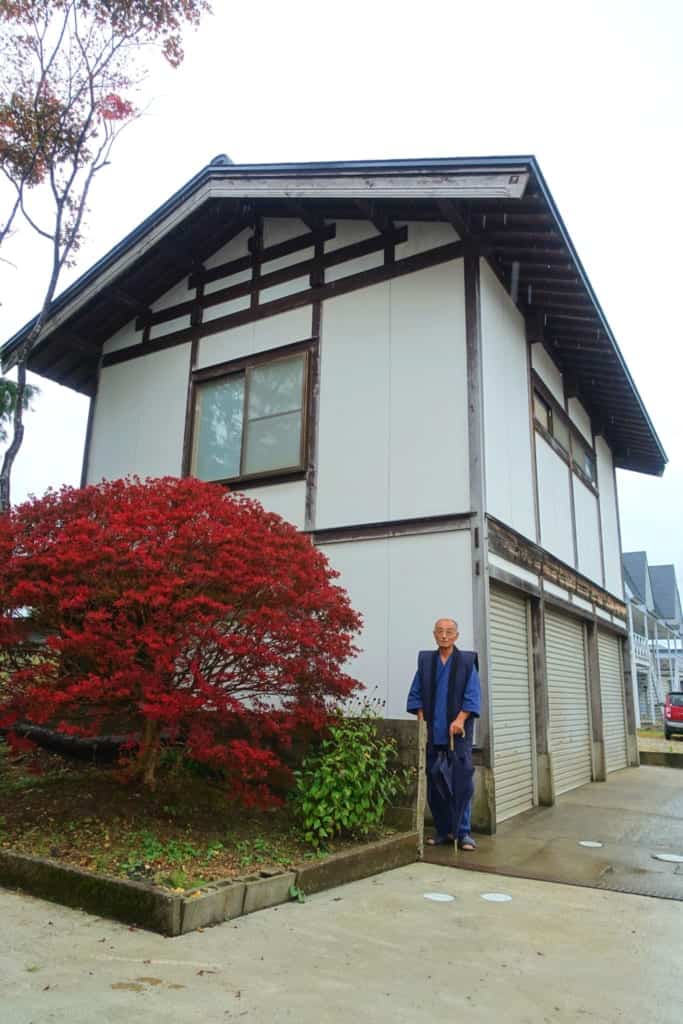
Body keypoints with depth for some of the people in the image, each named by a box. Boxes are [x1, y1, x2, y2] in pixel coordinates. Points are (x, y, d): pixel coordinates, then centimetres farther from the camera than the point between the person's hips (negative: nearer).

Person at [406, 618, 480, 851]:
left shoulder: (467, 661, 2)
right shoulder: (425, 660, 9)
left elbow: (473, 696, -3)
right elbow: (416, 694, 11)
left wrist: (460, 719, -14)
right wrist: (421, 718, -1)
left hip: (458, 731, -3)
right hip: (433, 733, 3)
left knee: (462, 781, -5)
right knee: (435, 783, 7)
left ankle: (462, 832, 6)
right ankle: (443, 831, 19)